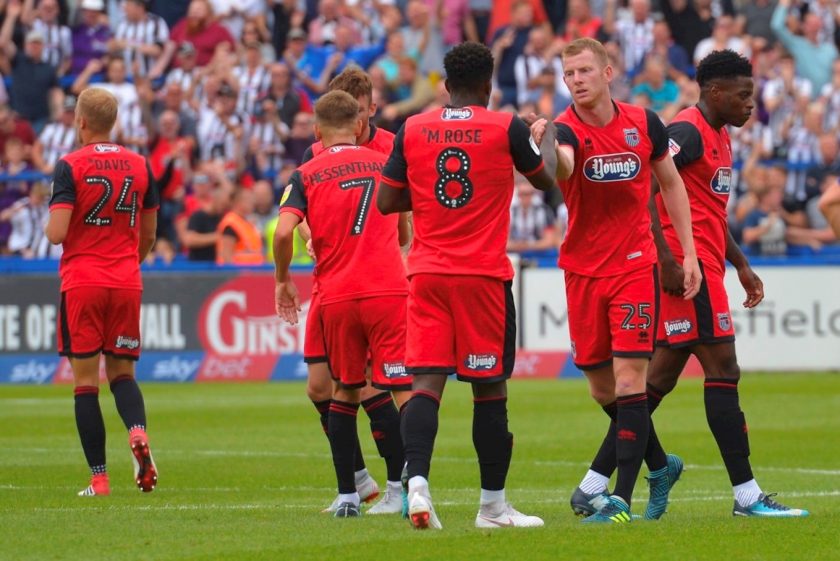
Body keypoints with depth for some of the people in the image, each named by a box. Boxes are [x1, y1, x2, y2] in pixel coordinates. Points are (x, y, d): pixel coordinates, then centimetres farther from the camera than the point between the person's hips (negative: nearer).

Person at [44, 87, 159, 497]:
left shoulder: (70, 166, -8)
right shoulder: (139, 166, 6)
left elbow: (57, 232, -15)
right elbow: (149, 236, 12)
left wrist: (49, 225, 8)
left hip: (81, 283, -4)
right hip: (127, 285, 4)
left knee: (85, 381, 1)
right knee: (122, 372, 13)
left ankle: (99, 477, -2)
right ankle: (137, 432, -18)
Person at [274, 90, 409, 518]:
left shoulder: (306, 175, 4)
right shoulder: (385, 164, 9)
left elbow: (284, 231, -10)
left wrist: (283, 280, 5)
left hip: (336, 296, 1)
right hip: (387, 289, -1)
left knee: (345, 390, 12)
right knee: (392, 388, -2)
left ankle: (347, 494, 11)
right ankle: (398, 486, -12)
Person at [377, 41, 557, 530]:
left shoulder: (412, 130, 4)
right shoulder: (507, 128, -3)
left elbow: (387, 201, 7)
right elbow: (546, 181, 13)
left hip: (427, 273, 2)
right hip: (484, 274, -2)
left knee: (426, 382, -2)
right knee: (490, 388, 6)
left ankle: (416, 481, -23)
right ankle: (493, 504, 12)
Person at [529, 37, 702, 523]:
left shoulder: (644, 124, -2)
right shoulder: (567, 130, -9)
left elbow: (671, 182, 12)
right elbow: (563, 167, -33)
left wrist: (689, 251, 6)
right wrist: (546, 143, -57)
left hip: (635, 266, -1)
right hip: (583, 272, 1)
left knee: (628, 381, -11)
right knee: (602, 387, 9)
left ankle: (622, 498, -11)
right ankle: (658, 462, 33)